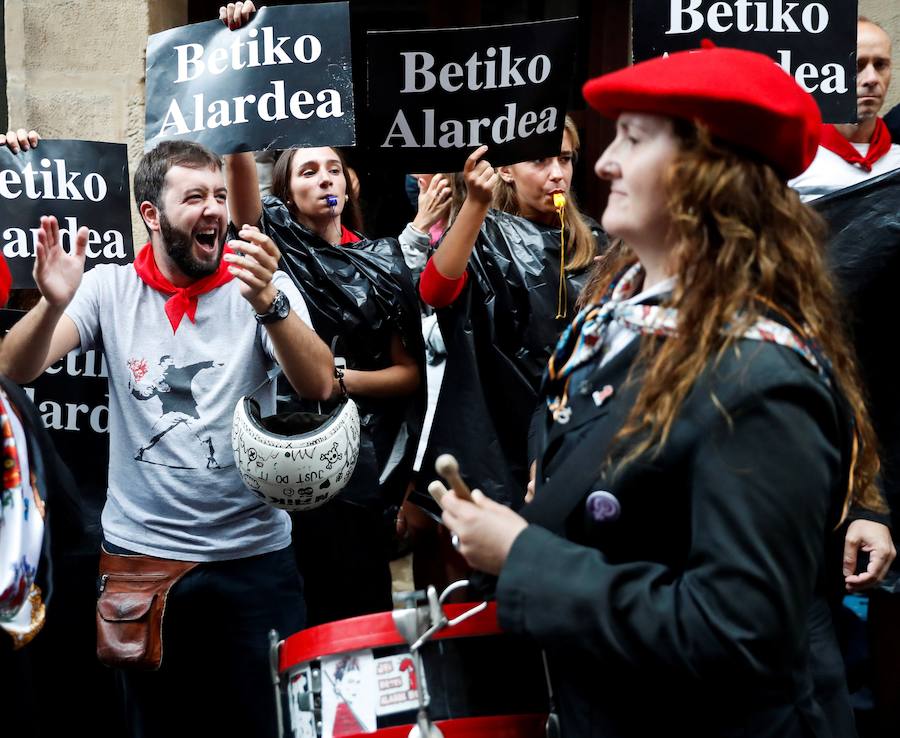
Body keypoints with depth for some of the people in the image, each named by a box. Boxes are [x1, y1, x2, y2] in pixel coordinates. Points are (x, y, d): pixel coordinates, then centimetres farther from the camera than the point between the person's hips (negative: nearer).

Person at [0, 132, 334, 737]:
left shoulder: (262, 286, -5)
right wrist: (53, 303, -31)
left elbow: (319, 386, -19)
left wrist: (268, 304, -37)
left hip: (254, 556, -1)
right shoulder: (111, 288, 0)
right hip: (140, 555, 1)